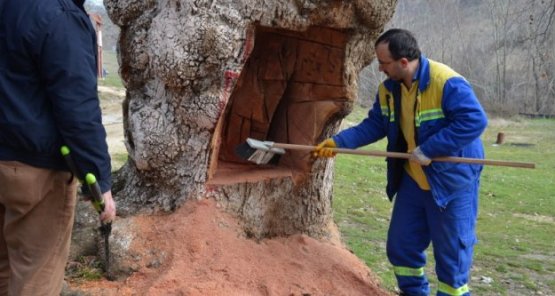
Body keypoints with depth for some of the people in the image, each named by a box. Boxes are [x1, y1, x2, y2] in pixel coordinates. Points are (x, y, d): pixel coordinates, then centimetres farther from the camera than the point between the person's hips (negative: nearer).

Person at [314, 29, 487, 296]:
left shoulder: (447, 83, -24)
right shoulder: (388, 88, -1)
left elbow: (474, 121, -29)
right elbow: (374, 125, 7)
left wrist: (427, 150, -29)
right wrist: (338, 141, -5)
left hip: (451, 181, -7)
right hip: (412, 180, 7)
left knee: (451, 252, 2)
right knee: (401, 245, 14)